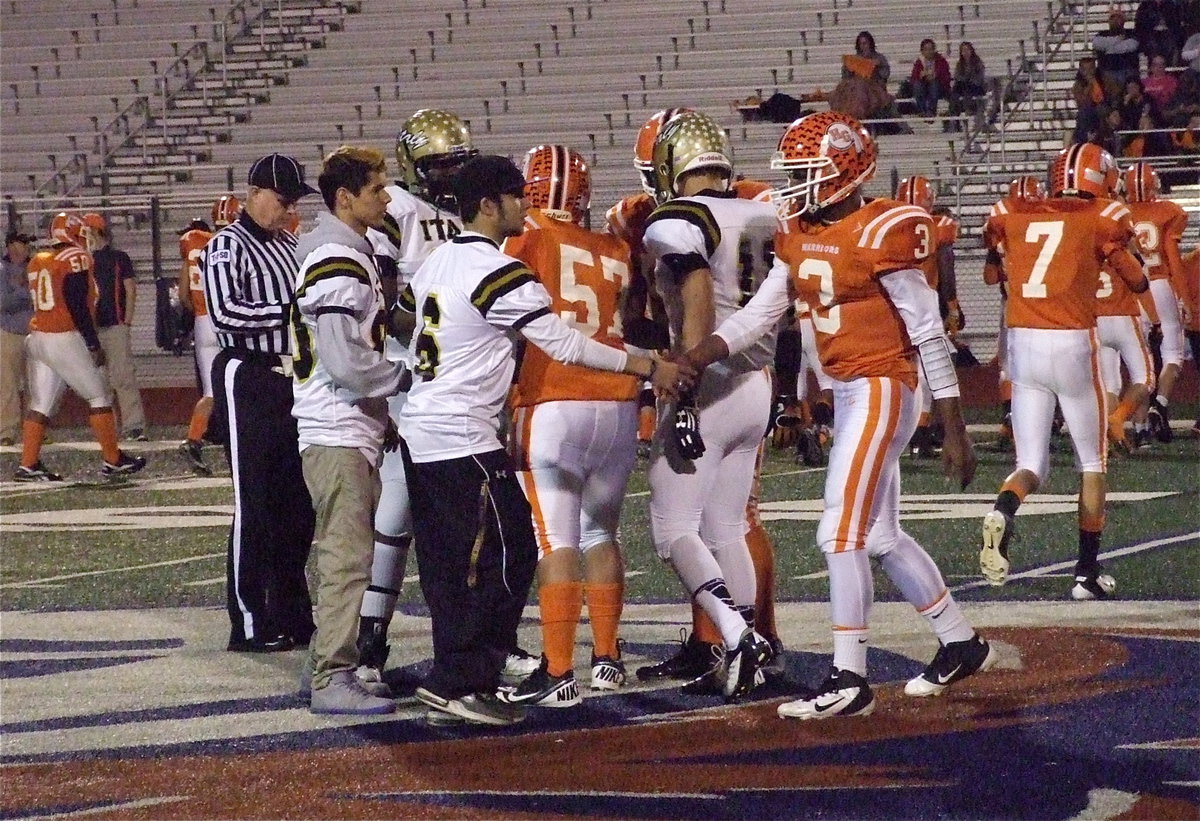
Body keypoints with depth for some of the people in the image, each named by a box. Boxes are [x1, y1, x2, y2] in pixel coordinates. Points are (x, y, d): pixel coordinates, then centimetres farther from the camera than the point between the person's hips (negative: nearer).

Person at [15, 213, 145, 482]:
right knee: (99, 396, 4)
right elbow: (77, 306, -14)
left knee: (41, 404, 8)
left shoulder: (37, 262, 13)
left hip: (37, 338, 7)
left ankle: (28, 465, 3)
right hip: (66, 339, -7)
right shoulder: (76, 259, -9)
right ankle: (113, 460, 6)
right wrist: (93, 345, -10)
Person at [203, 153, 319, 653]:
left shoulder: (289, 247, 16)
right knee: (254, 506, -5)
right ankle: (248, 623, -1)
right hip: (248, 382, -8)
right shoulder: (228, 246, -8)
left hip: (291, 382, 8)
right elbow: (225, 313, -21)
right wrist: (291, 311, -24)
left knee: (297, 504, 12)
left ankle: (291, 613, 21)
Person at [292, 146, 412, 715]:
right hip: (337, 432, -11)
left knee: (345, 553, 14)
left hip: (354, 430, 11)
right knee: (348, 556, -10)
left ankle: (329, 667, 20)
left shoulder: (352, 254, 16)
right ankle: (333, 680, -10)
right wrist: (408, 376, -10)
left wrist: (385, 417, 19)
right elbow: (347, 363, -22)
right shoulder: (338, 263, -17)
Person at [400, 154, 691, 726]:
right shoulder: (499, 273, -13)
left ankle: (451, 683, 13)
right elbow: (565, 344, -13)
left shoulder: (434, 263, 13)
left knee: (447, 565, 12)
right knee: (505, 556, -4)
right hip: (463, 438, -9)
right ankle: (458, 683, -6)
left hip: (420, 431, 9)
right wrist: (649, 368, -6)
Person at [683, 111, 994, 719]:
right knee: (880, 536, 15)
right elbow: (759, 315, 10)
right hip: (846, 391, 9)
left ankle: (849, 680, -5)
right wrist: (691, 359, -4)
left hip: (882, 391, -9)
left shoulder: (880, 235, -17)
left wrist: (955, 432, -13)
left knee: (842, 533, -10)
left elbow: (928, 335, -14)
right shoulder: (797, 235, 7)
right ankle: (961, 645, 30)